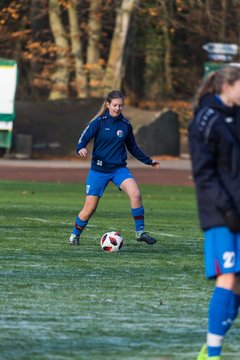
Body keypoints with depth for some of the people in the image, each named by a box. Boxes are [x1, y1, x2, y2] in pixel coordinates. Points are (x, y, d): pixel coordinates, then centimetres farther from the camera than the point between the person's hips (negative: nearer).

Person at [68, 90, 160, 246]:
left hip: (119, 169, 2)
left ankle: (140, 232, -14)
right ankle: (75, 235, 26)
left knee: (136, 194, -24)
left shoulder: (125, 124, 5)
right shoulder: (99, 122, -6)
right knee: (89, 209, 0)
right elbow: (84, 138, -12)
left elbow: (133, 148, 18)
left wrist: (149, 161, 18)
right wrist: (81, 149, -34)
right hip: (99, 170, -2)